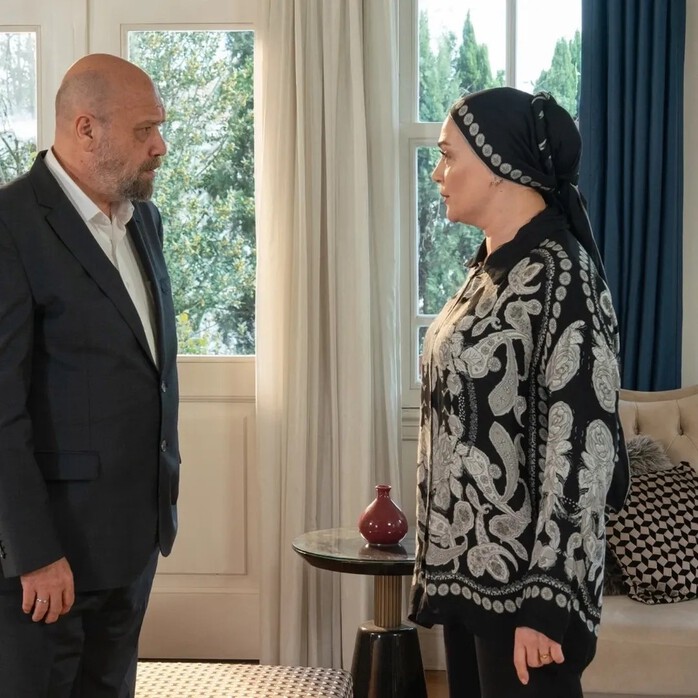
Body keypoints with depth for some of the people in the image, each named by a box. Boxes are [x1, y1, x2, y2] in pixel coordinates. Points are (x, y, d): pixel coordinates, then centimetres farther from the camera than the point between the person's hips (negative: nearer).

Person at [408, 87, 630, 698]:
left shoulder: (561, 275, -16)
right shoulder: (491, 269, 10)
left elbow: (581, 448, -20)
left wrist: (546, 601, -21)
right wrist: (439, 559, 16)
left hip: (522, 579, -8)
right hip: (467, 567, 8)